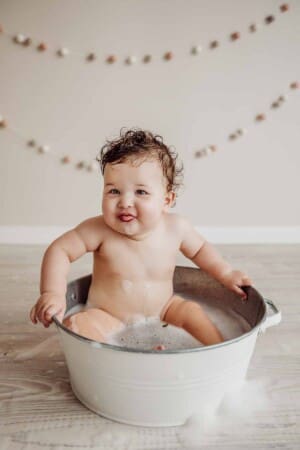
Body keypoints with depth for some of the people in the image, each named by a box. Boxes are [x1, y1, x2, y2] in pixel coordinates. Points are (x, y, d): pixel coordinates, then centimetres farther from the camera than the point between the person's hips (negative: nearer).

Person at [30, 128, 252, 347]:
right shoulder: (99, 230, -24)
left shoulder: (176, 227, -14)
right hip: (107, 317, -3)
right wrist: (52, 294, -29)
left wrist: (226, 274, 0)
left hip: (161, 311, 3)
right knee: (77, 325, -27)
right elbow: (59, 250, -17)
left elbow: (200, 249, 7)